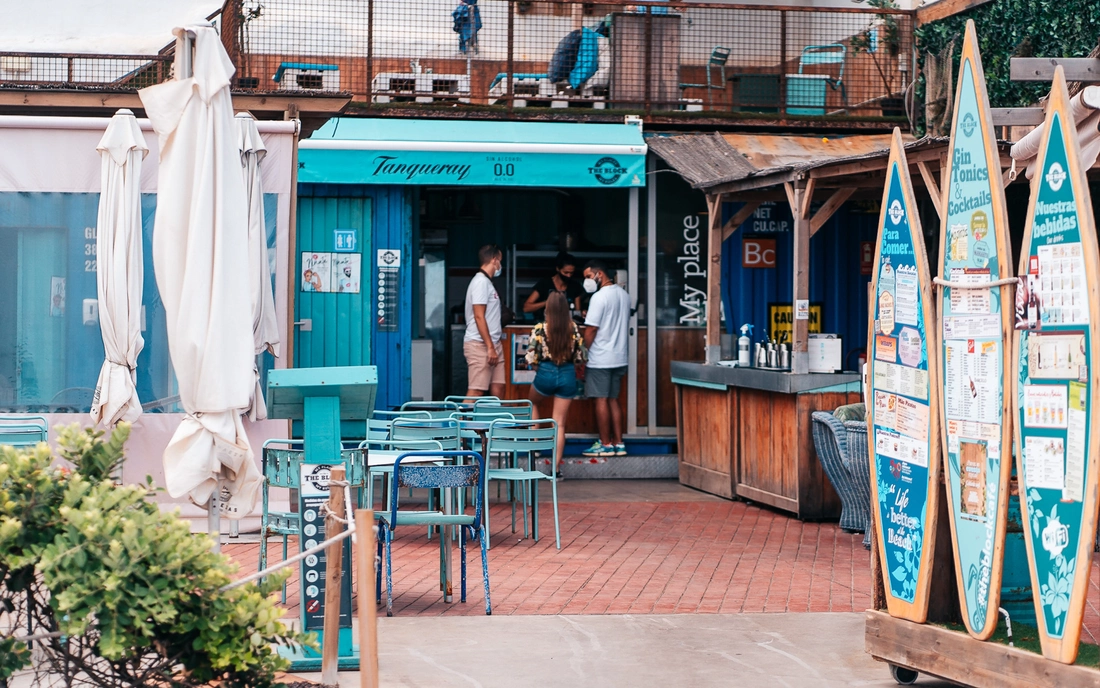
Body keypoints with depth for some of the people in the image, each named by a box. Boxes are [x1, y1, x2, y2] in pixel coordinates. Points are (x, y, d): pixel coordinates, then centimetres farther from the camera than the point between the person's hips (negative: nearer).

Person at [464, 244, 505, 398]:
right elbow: (479, 317, -19)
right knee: (476, 391, -11)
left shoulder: (487, 281, 17)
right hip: (480, 345, -10)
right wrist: (490, 347, -21)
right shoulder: (481, 282, -13)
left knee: (498, 388, 7)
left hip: (492, 344, 10)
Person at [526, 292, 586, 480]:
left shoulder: (540, 329, -12)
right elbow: (580, 357, 0)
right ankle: (556, 467, 5)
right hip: (567, 375, 1)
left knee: (533, 403, 32)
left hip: (545, 373, -1)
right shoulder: (573, 329, -6)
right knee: (560, 423, 6)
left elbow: (530, 358, -11)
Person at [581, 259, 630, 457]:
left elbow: (591, 329, -17)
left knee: (601, 400, -1)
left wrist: (583, 352, -5)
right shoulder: (624, 295, 10)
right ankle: (618, 443, 13)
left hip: (600, 359, -8)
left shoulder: (599, 297, -16)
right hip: (619, 357, 8)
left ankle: (605, 444, 2)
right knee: (613, 399, 13)